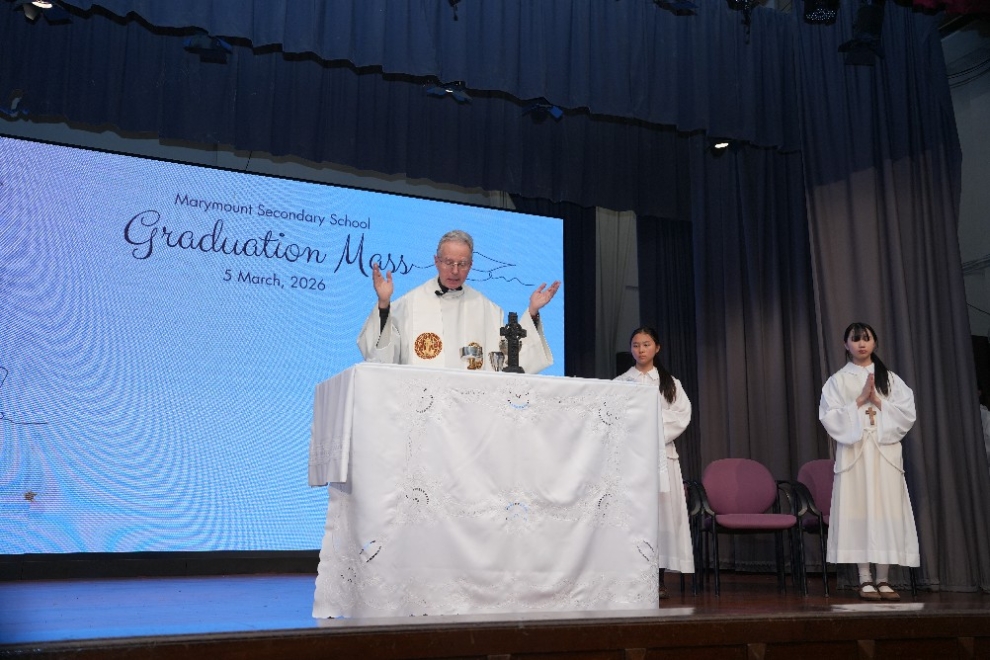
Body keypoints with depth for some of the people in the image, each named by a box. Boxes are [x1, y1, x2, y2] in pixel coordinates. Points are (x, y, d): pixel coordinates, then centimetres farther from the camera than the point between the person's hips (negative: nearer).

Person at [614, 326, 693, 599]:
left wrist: (657, 437, -10)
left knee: (661, 510, -4)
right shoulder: (619, 383, 12)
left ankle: (659, 578, -1)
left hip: (660, 453, 1)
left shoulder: (670, 383, 13)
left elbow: (682, 415, 2)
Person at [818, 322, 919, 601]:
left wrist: (878, 401, -8)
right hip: (854, 451, -1)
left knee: (887, 510, -3)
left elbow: (908, 413, 3)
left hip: (886, 451, 2)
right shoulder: (838, 380, 6)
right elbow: (828, 416, -4)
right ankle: (865, 579, 0)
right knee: (858, 510, -5)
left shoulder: (890, 378, 11)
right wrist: (860, 400, -10)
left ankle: (883, 579, 4)